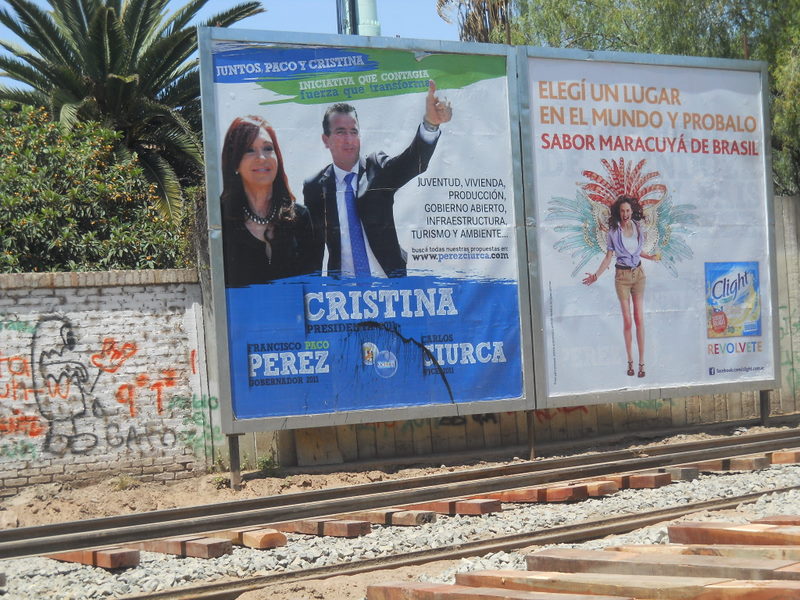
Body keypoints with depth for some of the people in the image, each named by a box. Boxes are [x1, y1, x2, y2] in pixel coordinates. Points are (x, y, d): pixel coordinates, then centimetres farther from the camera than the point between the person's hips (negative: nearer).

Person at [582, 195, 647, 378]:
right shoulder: (613, 231, -4)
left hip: (638, 274, 2)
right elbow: (609, 257, -2)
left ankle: (641, 362, 0)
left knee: (639, 318, -2)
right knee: (627, 321, -2)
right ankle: (630, 361, 7)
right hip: (622, 275, -2)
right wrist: (596, 274, -10)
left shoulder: (638, 228, 4)